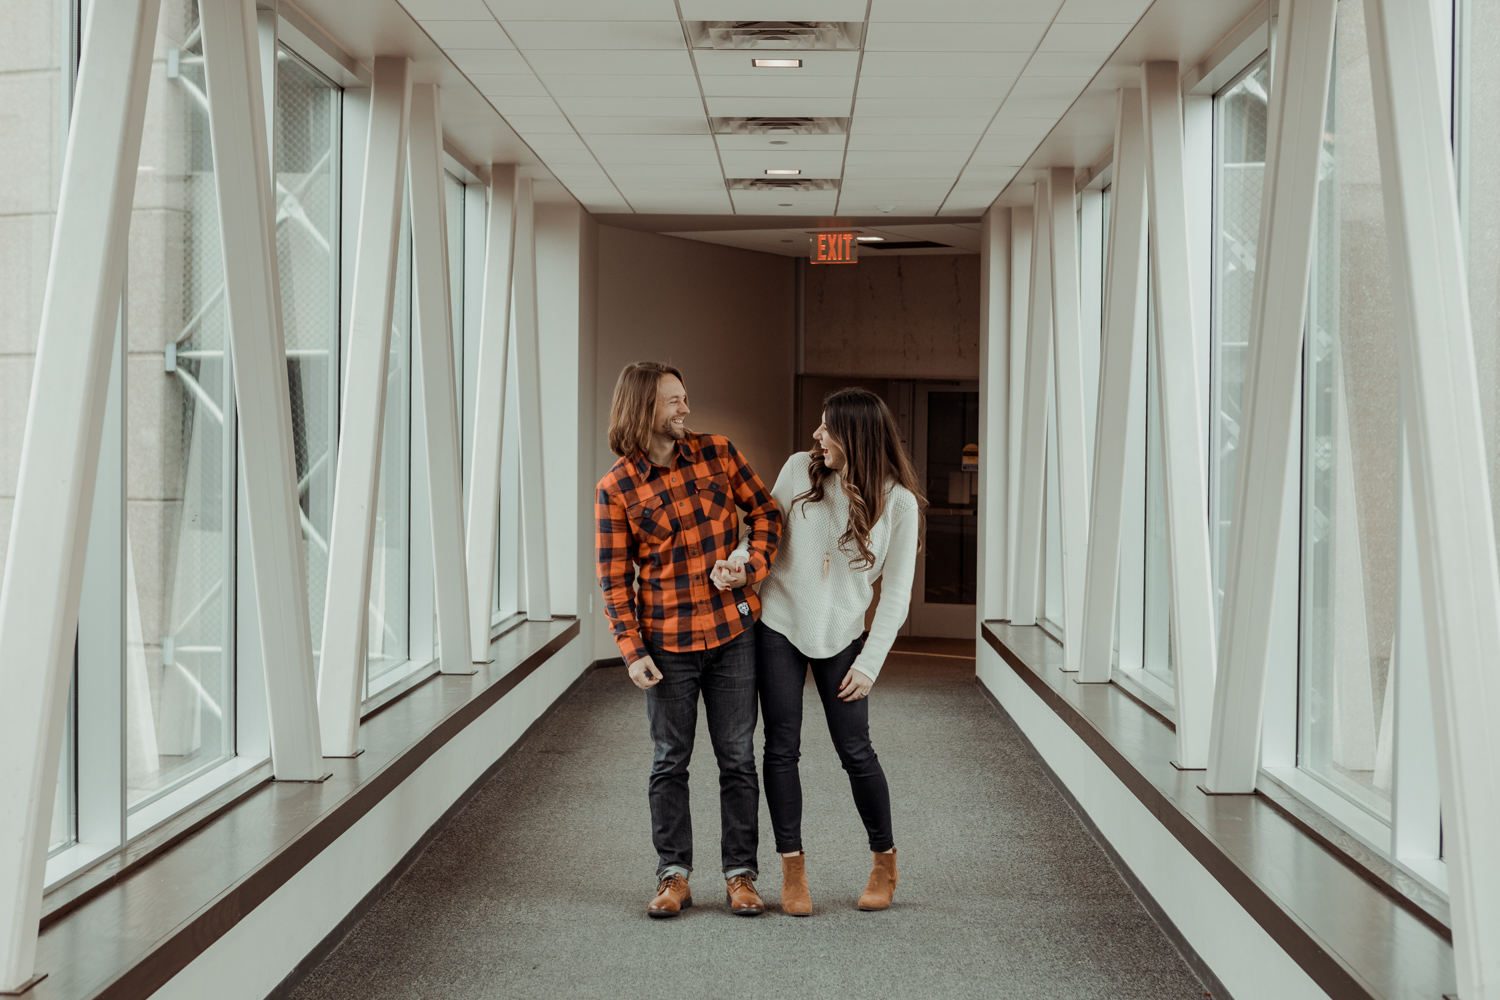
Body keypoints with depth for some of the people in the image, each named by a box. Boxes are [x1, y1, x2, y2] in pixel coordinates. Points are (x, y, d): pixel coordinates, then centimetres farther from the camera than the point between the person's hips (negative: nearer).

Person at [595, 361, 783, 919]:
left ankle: (740, 874, 16)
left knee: (737, 758, 6)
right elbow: (614, 579, -4)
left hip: (732, 631, 2)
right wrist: (632, 652, -11)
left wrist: (752, 564, -10)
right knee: (670, 761, 6)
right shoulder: (615, 489, -5)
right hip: (667, 642, -2)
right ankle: (674, 876, 18)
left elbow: (765, 510, 9)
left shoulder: (716, 453, 2)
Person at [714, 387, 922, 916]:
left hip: (841, 636, -2)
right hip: (779, 624, 2)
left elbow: (895, 594, -5)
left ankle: (885, 863, 20)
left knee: (855, 751, 1)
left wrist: (869, 663, -9)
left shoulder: (898, 502, -9)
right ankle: (792, 868, 13)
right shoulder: (799, 469, -4)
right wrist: (739, 565, -15)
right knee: (782, 748, 2)